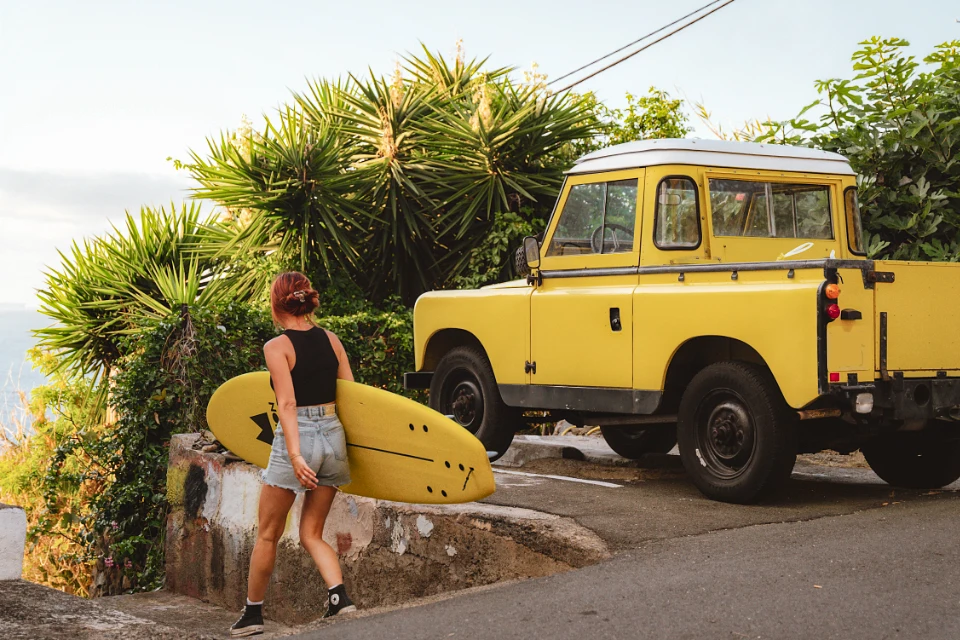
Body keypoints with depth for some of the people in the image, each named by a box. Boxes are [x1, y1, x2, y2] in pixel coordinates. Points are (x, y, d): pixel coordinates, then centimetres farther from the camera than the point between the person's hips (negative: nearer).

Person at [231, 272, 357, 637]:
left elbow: (287, 404, -17)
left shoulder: (277, 347, -8)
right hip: (333, 436, 5)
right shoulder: (331, 340, 7)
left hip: (297, 438, -5)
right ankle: (340, 597, -6)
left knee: (268, 534, 12)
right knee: (312, 534, 15)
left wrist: (295, 455, -23)